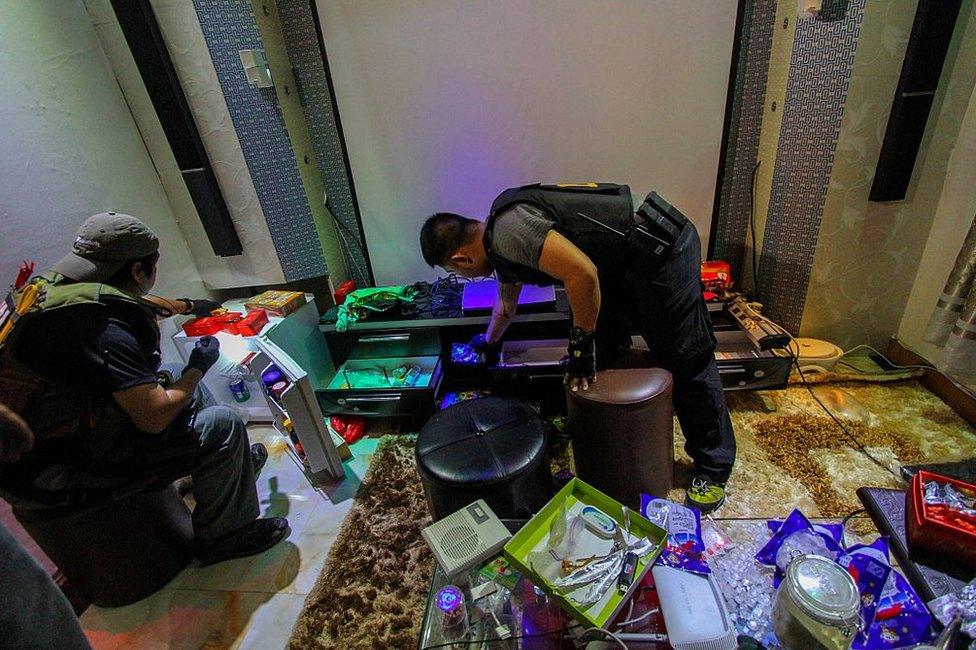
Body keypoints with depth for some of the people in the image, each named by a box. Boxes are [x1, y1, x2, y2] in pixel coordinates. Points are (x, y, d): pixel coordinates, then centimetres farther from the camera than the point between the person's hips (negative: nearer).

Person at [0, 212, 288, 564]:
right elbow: (156, 416, -28)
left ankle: (231, 464, 32)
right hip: (56, 476, -10)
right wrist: (199, 367, -11)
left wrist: (186, 305, 38)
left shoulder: (53, 290, 2)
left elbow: (132, 306, 24)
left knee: (188, 390, 17)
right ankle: (223, 537, 3)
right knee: (223, 425, -16)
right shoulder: (104, 330, -30)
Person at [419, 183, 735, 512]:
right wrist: (488, 341, 48)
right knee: (601, 358, 13)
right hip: (625, 263, 9)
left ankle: (713, 471, 18)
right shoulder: (499, 242, 12)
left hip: (662, 250, -9)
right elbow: (506, 304, 31)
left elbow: (582, 272, -30)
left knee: (687, 363, 1)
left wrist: (581, 342, -17)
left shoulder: (508, 229, -21)